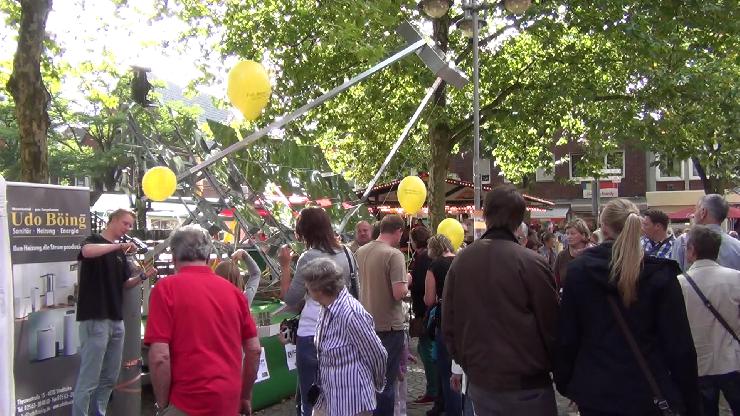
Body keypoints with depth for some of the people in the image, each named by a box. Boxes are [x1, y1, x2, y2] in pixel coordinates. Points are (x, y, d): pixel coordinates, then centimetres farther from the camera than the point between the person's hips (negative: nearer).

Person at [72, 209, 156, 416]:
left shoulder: (120, 253, 19)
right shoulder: (94, 241, -4)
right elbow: (87, 252, -29)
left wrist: (142, 276, 1)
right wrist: (119, 246, -29)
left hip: (116, 320, 8)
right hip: (95, 319, -8)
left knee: (110, 377, 13)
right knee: (89, 380, -6)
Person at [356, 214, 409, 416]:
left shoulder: (361, 251, 2)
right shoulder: (394, 255, -19)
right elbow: (399, 293, -25)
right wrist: (406, 282, -6)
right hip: (389, 325, -7)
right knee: (387, 378, 5)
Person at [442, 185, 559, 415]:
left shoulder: (460, 261, -1)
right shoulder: (532, 263, -15)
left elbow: (448, 323, 6)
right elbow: (551, 325, -9)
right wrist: (559, 369, 8)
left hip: (480, 382, 5)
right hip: (526, 384, -4)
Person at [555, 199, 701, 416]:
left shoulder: (578, 269, -5)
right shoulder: (660, 274, -9)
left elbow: (566, 337, -2)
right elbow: (680, 345, -8)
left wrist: (564, 382, 11)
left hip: (594, 391, 1)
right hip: (649, 393, -1)